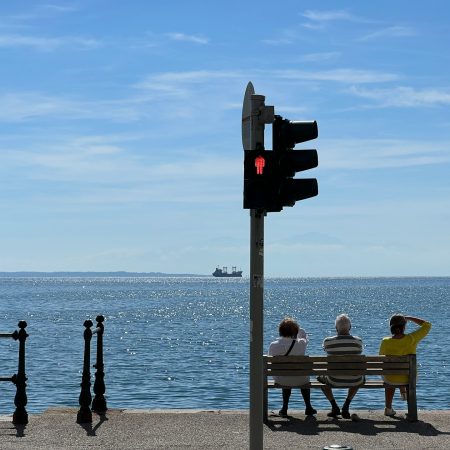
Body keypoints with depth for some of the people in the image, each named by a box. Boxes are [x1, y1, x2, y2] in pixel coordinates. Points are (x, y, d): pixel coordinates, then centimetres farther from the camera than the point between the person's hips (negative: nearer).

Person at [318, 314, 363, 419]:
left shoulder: (328, 342, -13)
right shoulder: (358, 341, -10)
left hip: (334, 381, -1)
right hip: (354, 381, 1)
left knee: (321, 377, 34)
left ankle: (334, 407, 24)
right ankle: (346, 406, 27)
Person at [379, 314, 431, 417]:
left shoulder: (385, 342, -19)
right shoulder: (412, 339, -19)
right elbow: (427, 325, -4)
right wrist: (409, 318, 1)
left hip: (390, 380, 0)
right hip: (409, 379, 0)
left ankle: (388, 408, 45)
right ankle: (404, 391, 51)